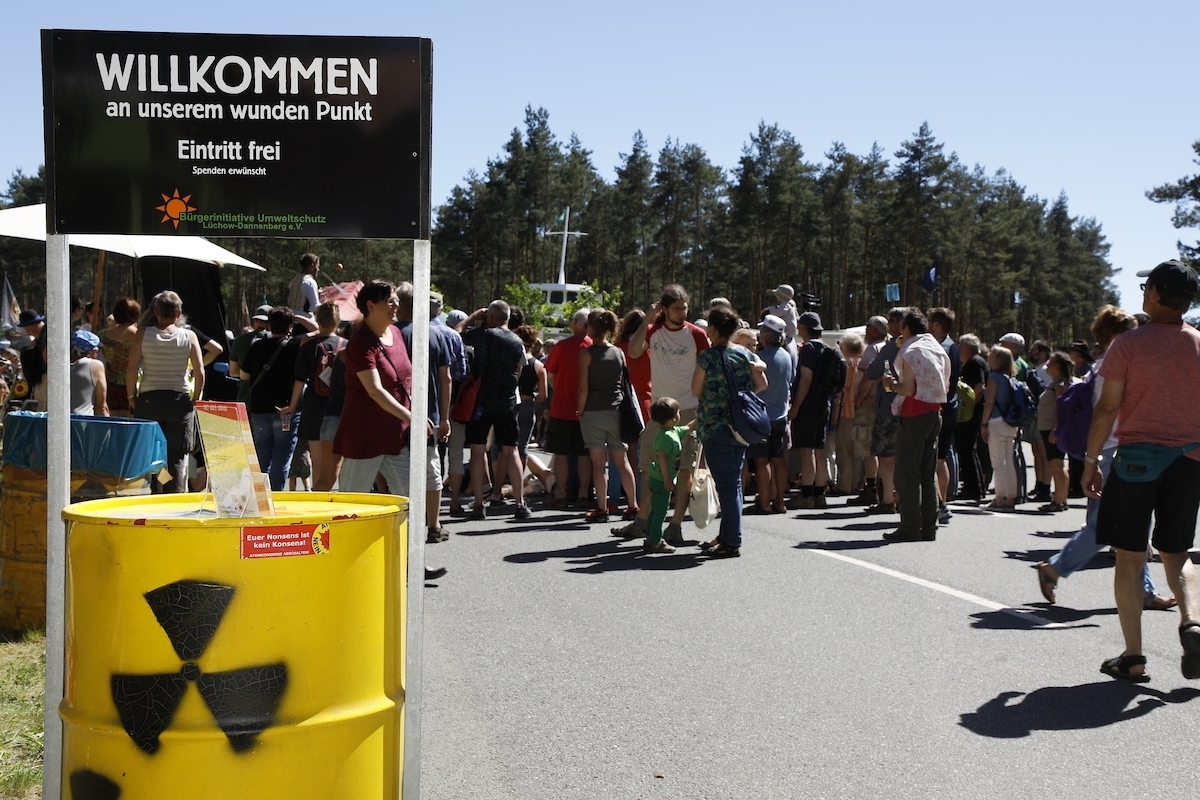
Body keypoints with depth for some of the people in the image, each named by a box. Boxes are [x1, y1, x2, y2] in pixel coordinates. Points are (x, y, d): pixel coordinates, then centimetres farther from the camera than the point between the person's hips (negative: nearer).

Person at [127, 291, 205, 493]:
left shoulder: (144, 334, -1)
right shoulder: (188, 336, 0)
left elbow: (131, 369, -5)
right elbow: (199, 373, -3)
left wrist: (132, 397, 6)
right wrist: (195, 399, 8)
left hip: (148, 400, 0)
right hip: (179, 401, 0)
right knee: (178, 458, 4)